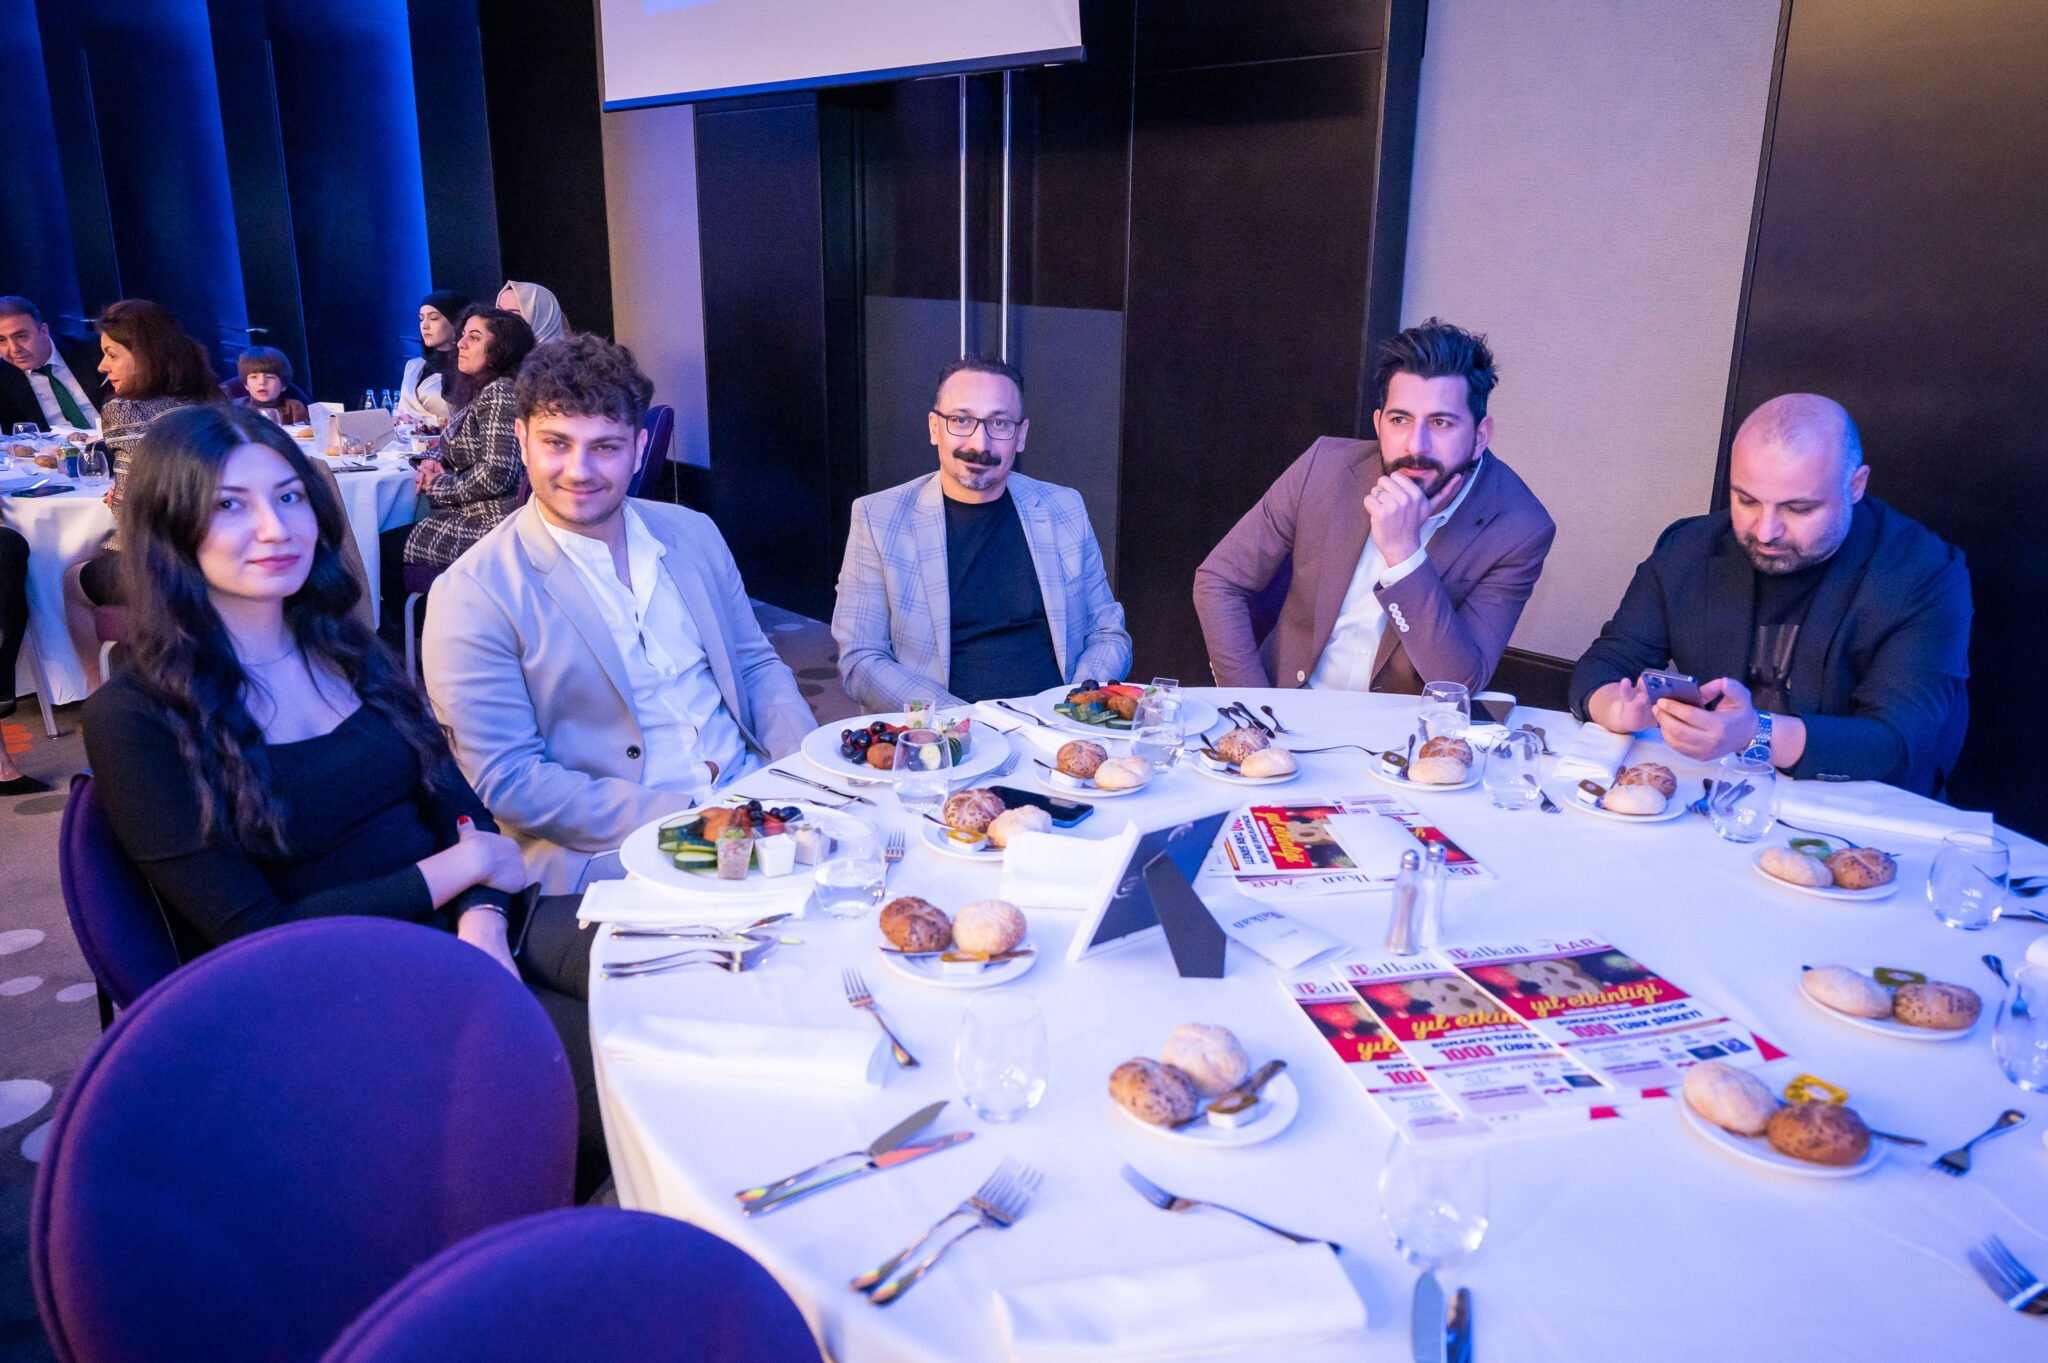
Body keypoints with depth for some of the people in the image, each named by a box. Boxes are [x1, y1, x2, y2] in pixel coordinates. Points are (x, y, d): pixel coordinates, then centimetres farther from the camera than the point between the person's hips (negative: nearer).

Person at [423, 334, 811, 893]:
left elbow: (756, 666, 16)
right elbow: (506, 781, -10)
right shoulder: (472, 596, -7)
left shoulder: (693, 533, 10)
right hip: (608, 853, -6)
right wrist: (679, 818, -19)